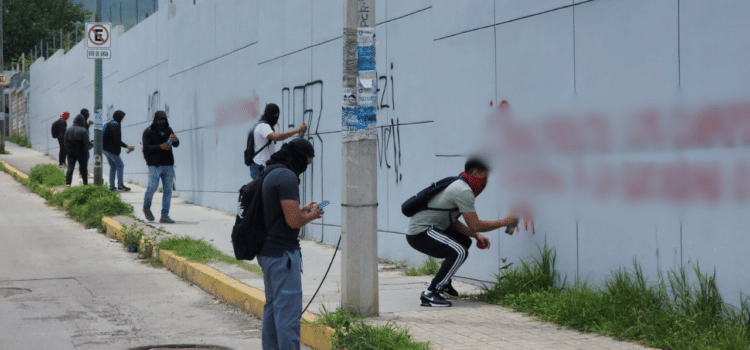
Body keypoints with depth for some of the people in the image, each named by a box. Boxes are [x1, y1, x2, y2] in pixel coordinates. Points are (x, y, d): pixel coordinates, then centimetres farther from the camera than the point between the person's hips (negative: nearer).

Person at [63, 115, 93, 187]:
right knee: (84, 168, 9)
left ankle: (68, 183, -11)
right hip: (82, 153, -3)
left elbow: (66, 142, 6)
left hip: (71, 152, 4)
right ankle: (85, 183, 16)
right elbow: (87, 143, -15)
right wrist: (92, 145, 5)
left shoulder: (68, 130, 2)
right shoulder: (83, 131, -14)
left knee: (70, 168, 2)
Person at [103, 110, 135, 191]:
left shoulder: (109, 124, 15)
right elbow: (117, 141, -20)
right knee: (120, 165, -4)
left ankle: (112, 186, 12)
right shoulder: (115, 126, -15)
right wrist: (127, 146, -14)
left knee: (113, 166, 14)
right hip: (112, 150, -10)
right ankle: (120, 185, -6)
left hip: (105, 149, 10)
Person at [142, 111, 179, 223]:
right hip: (155, 165, -4)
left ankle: (165, 215, 3)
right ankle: (146, 208, 19)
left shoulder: (168, 130, 14)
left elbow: (176, 144, 5)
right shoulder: (148, 132, 0)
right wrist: (160, 146, -25)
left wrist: (175, 140, -19)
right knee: (152, 187, -9)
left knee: (168, 190, 0)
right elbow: (146, 147, -11)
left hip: (168, 165, 4)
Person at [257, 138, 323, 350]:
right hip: (282, 253, -10)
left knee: (273, 306, 17)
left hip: (267, 251, 10)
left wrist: (302, 210, 17)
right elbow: (293, 221, -23)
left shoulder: (269, 174, 12)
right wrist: (311, 215, -4)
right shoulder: (287, 177, -18)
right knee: (289, 310, -8)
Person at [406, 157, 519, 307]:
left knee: (465, 241, 27)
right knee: (460, 252, -26)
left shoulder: (458, 186, 16)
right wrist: (504, 222, -8)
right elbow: (474, 225, -19)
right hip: (420, 234, -11)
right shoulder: (464, 191, -18)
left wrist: (477, 236, 8)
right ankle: (429, 294, -22)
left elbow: (453, 222, 19)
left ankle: (444, 283, 34)